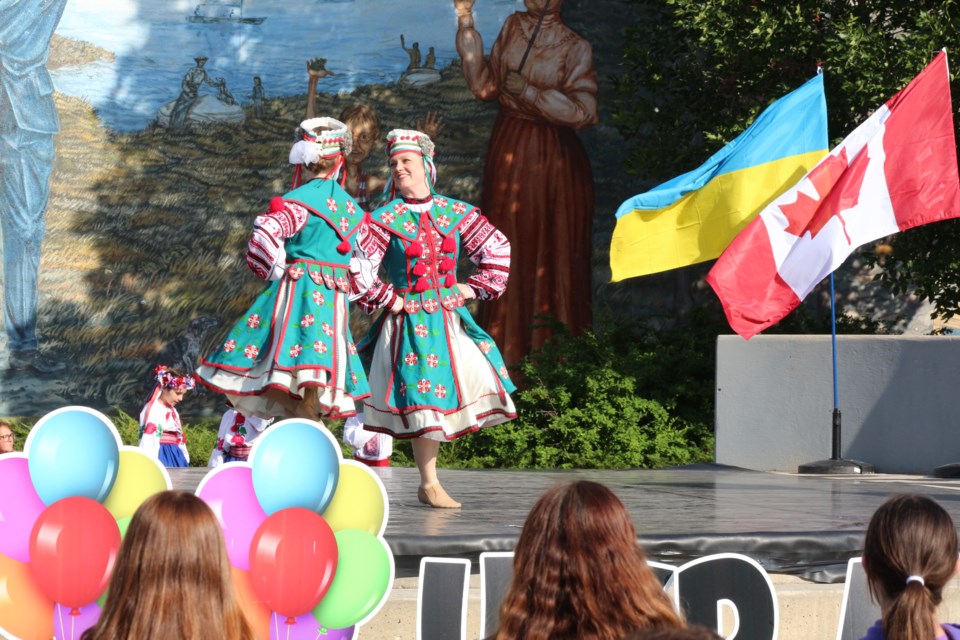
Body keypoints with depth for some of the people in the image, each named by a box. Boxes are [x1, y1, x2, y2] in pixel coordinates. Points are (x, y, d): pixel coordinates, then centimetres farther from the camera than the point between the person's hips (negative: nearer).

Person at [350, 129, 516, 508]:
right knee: (423, 398, -5)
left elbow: (497, 248, 16)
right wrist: (388, 299, -7)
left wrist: (474, 288, 9)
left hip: (449, 318, 4)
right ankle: (429, 484, 5)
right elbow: (359, 268, -6)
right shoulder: (385, 219, -4)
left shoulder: (454, 212, 6)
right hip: (410, 320, -4)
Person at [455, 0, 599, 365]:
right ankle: (508, 349, 20)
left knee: (554, 255, 2)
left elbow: (583, 112, -16)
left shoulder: (575, 48, -9)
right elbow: (485, 87, 1)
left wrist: (529, 91, -18)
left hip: (553, 159, -4)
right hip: (509, 152, 4)